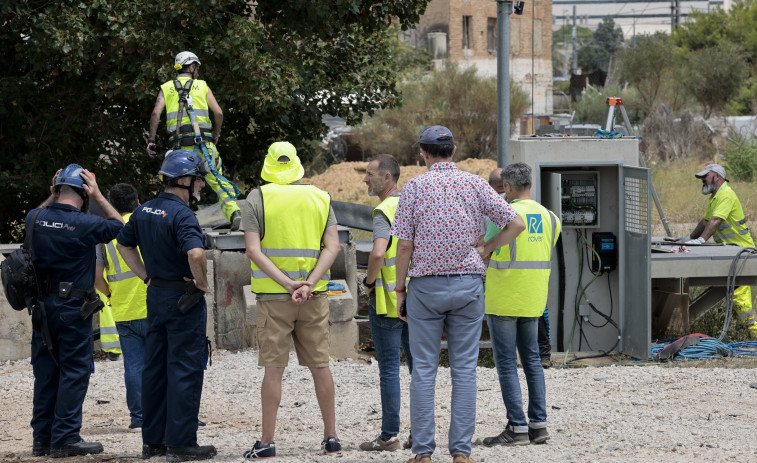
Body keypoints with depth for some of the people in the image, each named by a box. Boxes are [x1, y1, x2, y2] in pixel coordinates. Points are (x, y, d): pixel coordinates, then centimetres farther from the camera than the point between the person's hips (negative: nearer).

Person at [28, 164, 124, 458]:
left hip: (42, 306, 6)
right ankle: (65, 439, -2)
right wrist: (98, 197, 2)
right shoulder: (83, 224, -16)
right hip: (73, 307, -6)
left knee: (45, 372, 12)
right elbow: (118, 225, 2)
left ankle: (42, 438, 16)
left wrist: (52, 196, 16)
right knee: (74, 371, 0)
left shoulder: (36, 219, 0)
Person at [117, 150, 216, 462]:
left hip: (155, 295, 8)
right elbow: (195, 253, -35)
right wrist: (202, 282, -17)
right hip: (184, 301, -8)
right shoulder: (181, 215, -19)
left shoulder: (144, 211, 8)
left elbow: (123, 244, 21)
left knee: (154, 368, 12)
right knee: (185, 371, -3)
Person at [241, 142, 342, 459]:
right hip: (314, 297, 3)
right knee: (320, 365, 9)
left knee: (274, 368, -2)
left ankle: (267, 442, -2)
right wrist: (308, 284, -13)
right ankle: (331, 437, 12)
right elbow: (332, 247, -3)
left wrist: (287, 283, -17)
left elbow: (253, 250, -11)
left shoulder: (257, 199, -1)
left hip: (273, 296, -2)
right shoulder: (320, 198, 7)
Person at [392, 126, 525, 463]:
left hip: (425, 284, -2)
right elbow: (515, 224, -1)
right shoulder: (474, 185, 2)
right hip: (467, 283, 2)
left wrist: (399, 289, 3)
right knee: (464, 368, 4)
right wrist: (485, 250, 12)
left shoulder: (415, 187, -4)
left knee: (424, 370, 2)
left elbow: (404, 245, -6)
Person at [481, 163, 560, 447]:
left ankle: (517, 428, -5)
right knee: (532, 360, 13)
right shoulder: (548, 217, 6)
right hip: (533, 301, 6)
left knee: (506, 363, -2)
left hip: (503, 300, -6)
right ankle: (539, 424, 12)